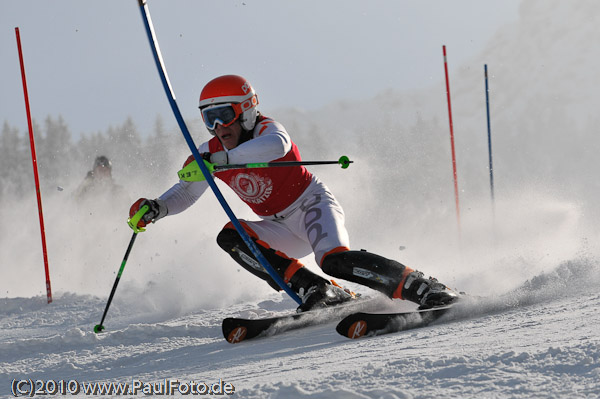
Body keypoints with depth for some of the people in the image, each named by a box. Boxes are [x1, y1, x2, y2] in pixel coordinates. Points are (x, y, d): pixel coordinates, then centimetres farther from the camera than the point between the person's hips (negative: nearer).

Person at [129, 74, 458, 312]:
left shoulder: (266, 129, -18)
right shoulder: (211, 152, 0)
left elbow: (275, 146, -44)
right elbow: (184, 194, 3)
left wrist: (220, 159, -53)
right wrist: (156, 208, -20)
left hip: (312, 205, -7)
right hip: (282, 230, 7)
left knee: (335, 260, -33)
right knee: (230, 237, -18)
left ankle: (422, 288, -24)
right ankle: (316, 292, -23)